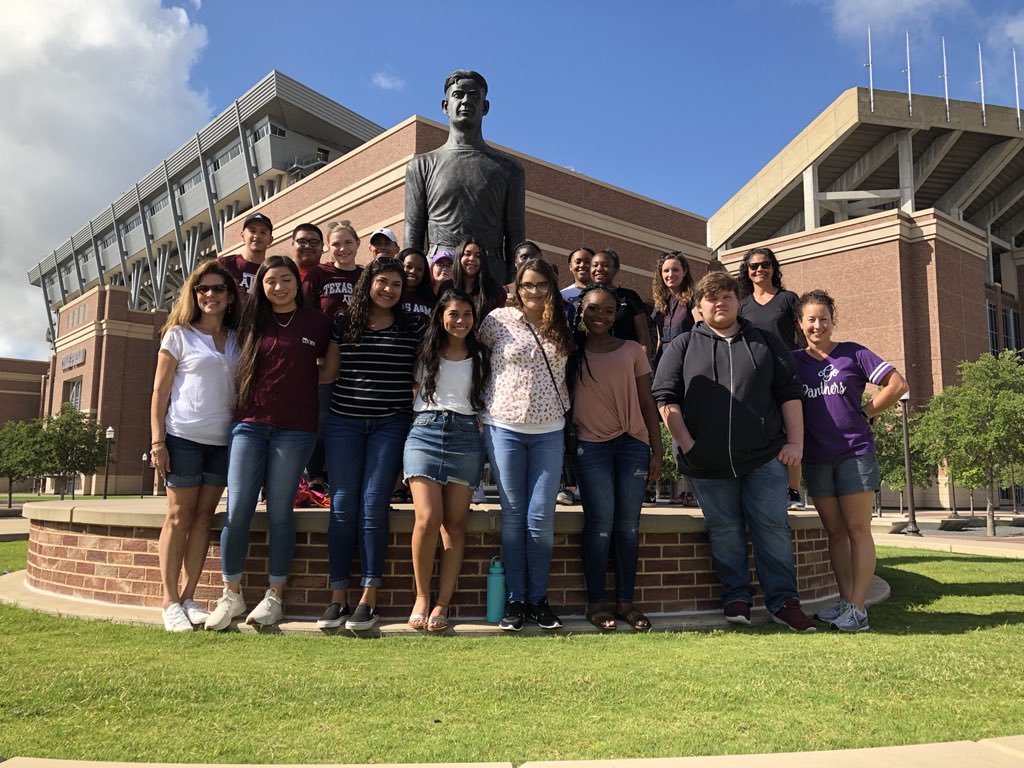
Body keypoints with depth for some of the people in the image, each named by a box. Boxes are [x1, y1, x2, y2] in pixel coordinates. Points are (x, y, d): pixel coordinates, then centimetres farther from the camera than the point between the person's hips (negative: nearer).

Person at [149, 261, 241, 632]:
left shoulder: (237, 341, 13)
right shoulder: (179, 335, 3)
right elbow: (160, 392, 0)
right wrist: (157, 442, -7)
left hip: (223, 440, 4)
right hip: (183, 437, -3)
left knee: (204, 517, 6)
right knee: (179, 517, 0)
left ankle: (188, 597, 13)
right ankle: (170, 601, 6)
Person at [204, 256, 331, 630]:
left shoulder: (316, 322, 4)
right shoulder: (252, 323, 11)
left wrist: (299, 385, 8)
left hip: (294, 429, -2)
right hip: (249, 423, 2)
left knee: (279, 512, 2)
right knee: (237, 510, -3)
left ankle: (275, 596, 12)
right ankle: (231, 594, 11)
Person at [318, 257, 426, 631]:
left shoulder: (413, 327, 5)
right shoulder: (343, 323, 7)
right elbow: (328, 372, 9)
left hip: (390, 425, -1)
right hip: (344, 422, 1)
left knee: (373, 506, -5)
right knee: (342, 507, -1)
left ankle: (369, 597, 4)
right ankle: (337, 596, 8)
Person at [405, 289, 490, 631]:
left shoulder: (480, 356, 15)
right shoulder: (426, 353, 13)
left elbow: (487, 400, 14)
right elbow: (413, 394, 18)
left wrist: (486, 435, 1)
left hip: (466, 435, 1)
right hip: (425, 432, -1)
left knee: (455, 523, -2)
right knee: (428, 519, -15)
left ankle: (442, 604, 3)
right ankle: (421, 597, 2)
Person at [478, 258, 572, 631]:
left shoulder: (559, 329, 10)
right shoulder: (499, 319, 0)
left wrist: (564, 412, 10)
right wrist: (483, 407, 4)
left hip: (548, 432, 2)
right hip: (505, 428, -2)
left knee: (541, 518, 1)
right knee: (513, 516, 3)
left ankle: (538, 599, 14)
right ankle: (515, 600, 13)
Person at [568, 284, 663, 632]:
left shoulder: (632, 350, 12)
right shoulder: (571, 352, 8)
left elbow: (647, 403, 10)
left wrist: (657, 451, 6)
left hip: (634, 444, 2)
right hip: (592, 445, -2)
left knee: (628, 525, 3)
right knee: (601, 524, -4)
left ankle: (625, 601, 12)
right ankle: (596, 602, 6)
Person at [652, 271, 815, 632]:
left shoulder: (766, 343, 13)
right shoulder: (682, 346, 8)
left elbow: (790, 393, 11)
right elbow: (666, 397, 2)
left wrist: (796, 442, 2)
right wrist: (686, 444, -6)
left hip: (764, 457, 1)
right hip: (707, 463, 0)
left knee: (773, 527, 1)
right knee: (724, 531, 5)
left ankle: (784, 601, 12)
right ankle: (736, 597, 18)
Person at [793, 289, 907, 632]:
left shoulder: (852, 353, 0)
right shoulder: (793, 361, 7)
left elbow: (897, 384, 0)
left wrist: (864, 414, -1)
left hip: (855, 452, -3)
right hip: (816, 458, 3)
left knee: (858, 530, -3)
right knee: (835, 532, 7)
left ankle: (858, 608, -2)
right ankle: (845, 601, 12)